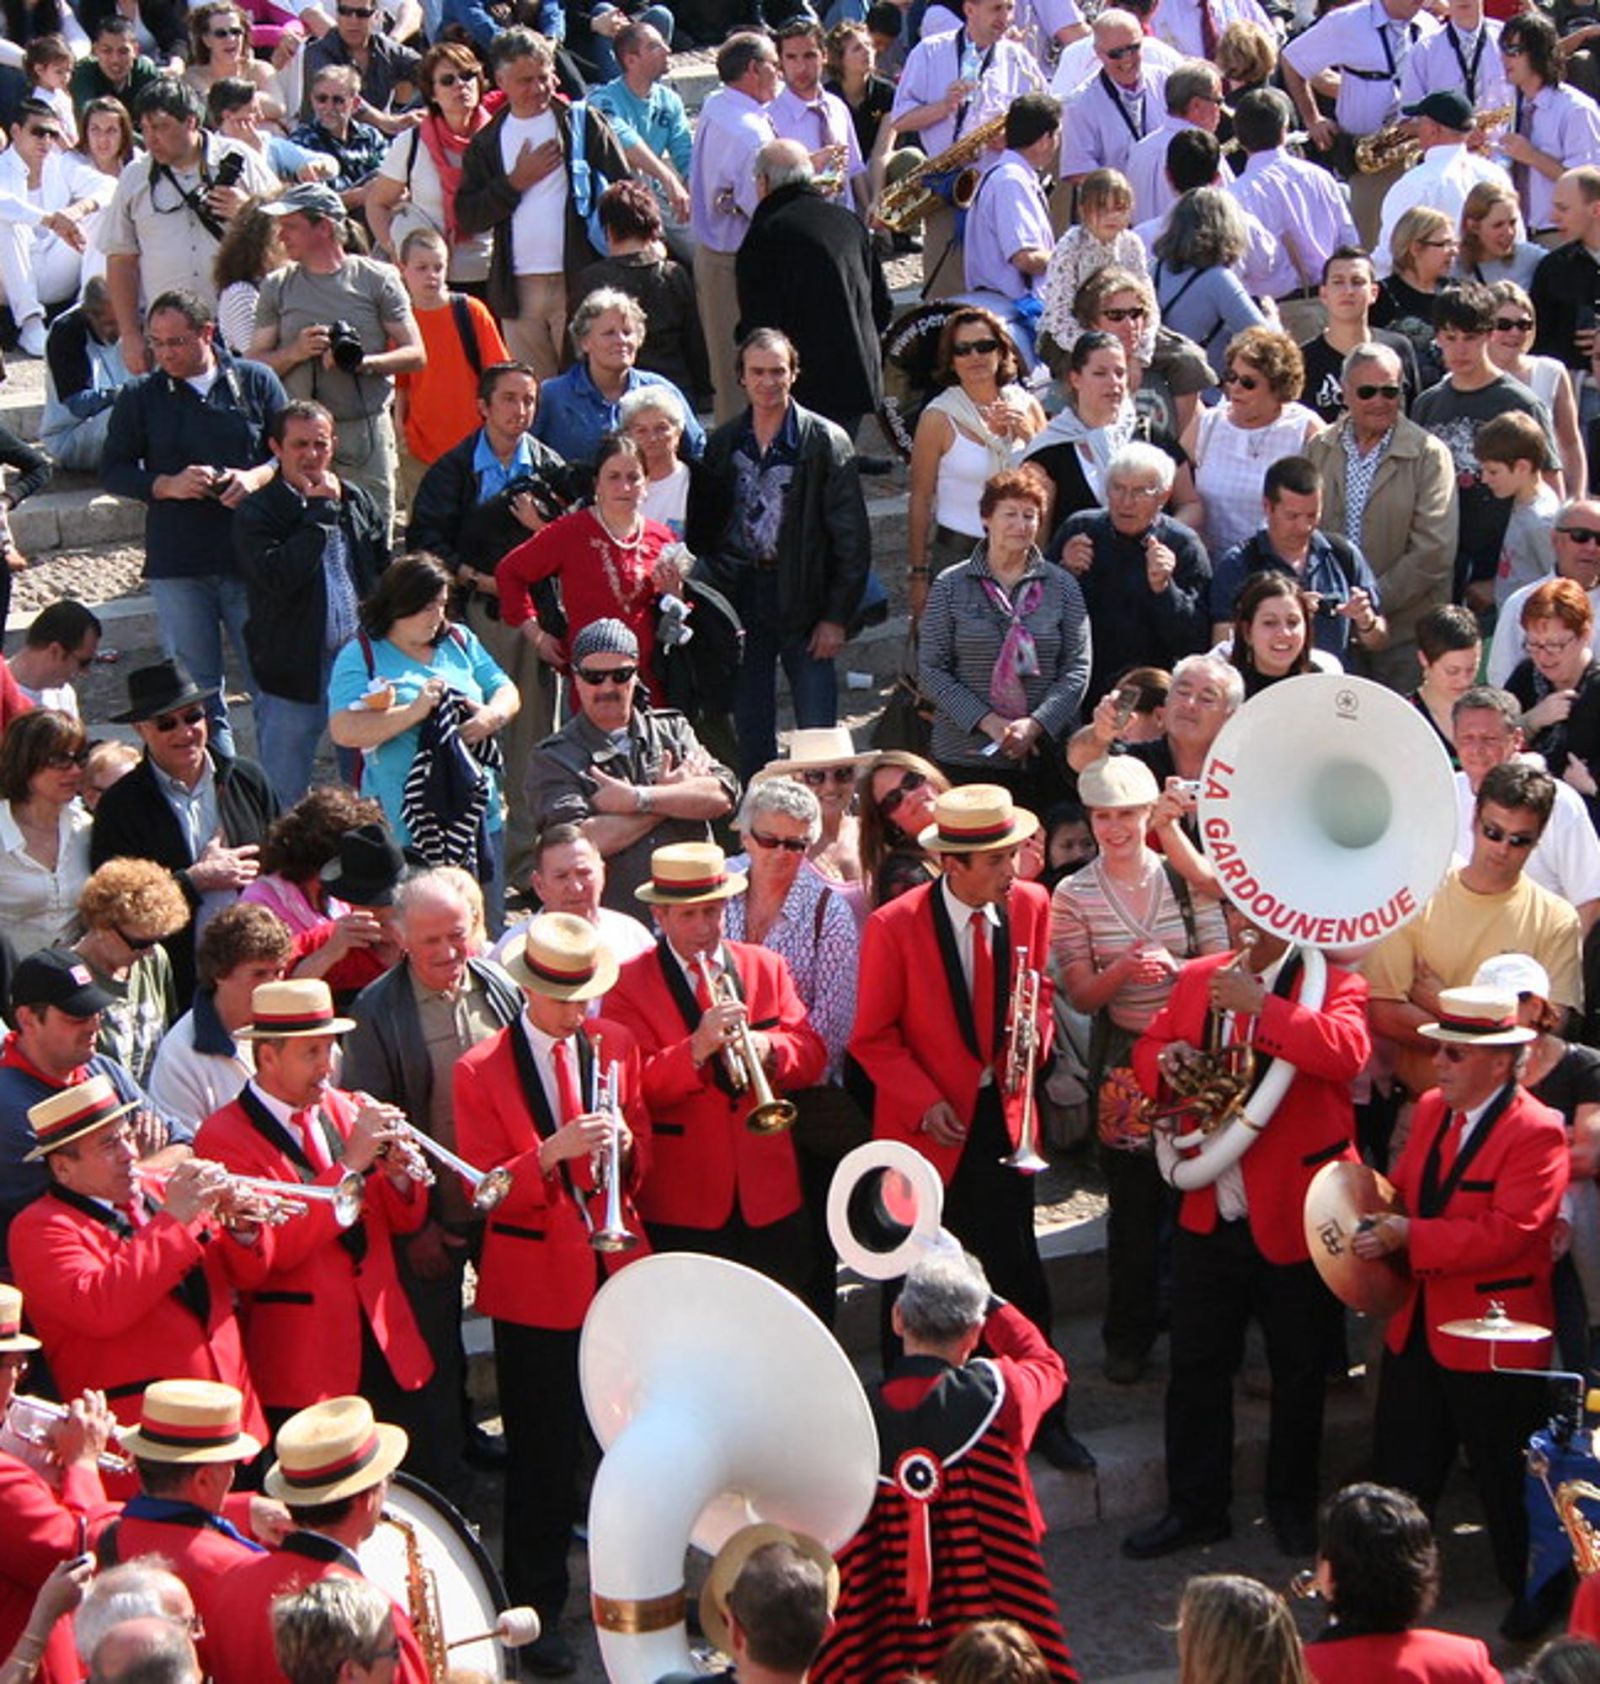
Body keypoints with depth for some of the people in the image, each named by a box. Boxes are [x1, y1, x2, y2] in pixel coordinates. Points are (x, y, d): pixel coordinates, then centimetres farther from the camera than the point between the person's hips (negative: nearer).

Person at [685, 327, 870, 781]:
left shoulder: (826, 442, -3)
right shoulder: (722, 444, 8)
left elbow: (851, 537, -4)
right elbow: (700, 530, 12)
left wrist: (836, 616, -9)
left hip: (802, 601, -3)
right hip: (740, 600, 3)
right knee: (750, 737, 9)